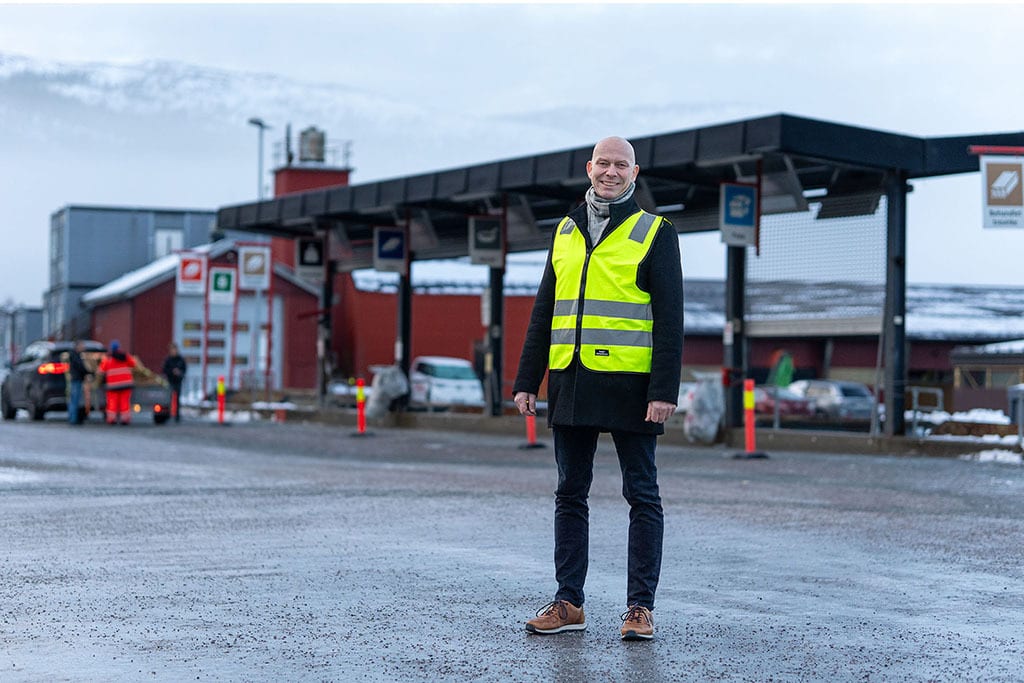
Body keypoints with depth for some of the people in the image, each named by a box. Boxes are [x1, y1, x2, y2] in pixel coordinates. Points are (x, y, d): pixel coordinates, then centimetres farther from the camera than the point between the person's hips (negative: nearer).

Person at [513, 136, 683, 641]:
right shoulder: (565, 231, 14)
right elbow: (544, 311, 17)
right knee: (570, 494, 7)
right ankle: (568, 602, 14)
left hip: (630, 385, -5)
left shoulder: (654, 232, 1)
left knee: (641, 495, 1)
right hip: (571, 384, 5)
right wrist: (526, 380, 10)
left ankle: (640, 606, 6)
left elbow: (670, 318, -5)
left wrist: (665, 390, -14)